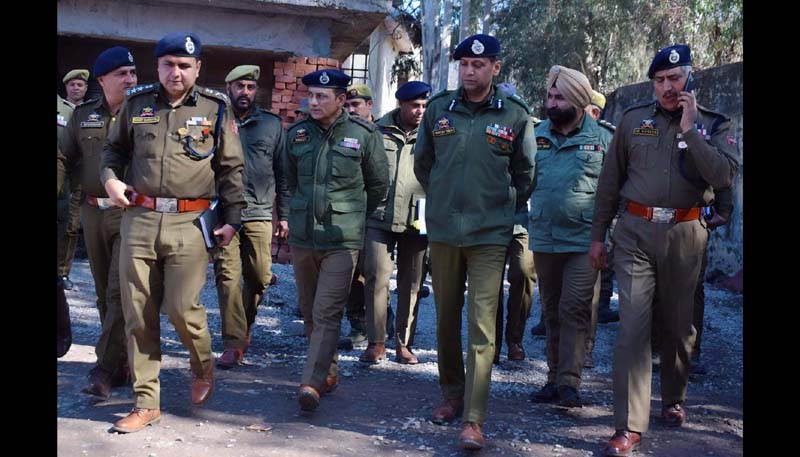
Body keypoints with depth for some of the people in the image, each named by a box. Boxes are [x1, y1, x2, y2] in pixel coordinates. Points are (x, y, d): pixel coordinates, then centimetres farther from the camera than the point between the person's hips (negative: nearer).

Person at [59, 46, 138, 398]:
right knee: (105, 293, 11)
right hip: (93, 212, 5)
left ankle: (105, 369, -5)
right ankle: (122, 364, 24)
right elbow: (64, 157, 15)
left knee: (119, 291, -10)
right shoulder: (83, 115, 12)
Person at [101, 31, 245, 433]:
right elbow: (114, 148, 22)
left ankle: (203, 367, 27)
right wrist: (110, 177, 2)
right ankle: (146, 402, 16)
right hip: (138, 219, 3)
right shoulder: (136, 102, 9)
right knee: (138, 314, 4)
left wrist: (231, 218, 2)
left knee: (182, 307, -7)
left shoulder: (216, 108, 4)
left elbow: (231, 168, 7)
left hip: (190, 222, -3)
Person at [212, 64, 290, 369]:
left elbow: (282, 173, 11)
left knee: (259, 277, 5)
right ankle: (234, 343, 0)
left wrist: (284, 215, 7)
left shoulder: (271, 124, 9)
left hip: (259, 213, 1)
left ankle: (244, 324, 31)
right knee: (228, 277, -6)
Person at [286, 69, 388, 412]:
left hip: (342, 241, -4)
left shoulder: (364, 135, -5)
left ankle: (313, 382, -12)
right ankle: (328, 372, 28)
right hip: (302, 238, 5)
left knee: (327, 313, -11)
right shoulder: (297, 134, 5)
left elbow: (379, 185, 8)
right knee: (309, 311, 13)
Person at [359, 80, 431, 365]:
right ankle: (376, 342, 7)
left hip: (415, 221, 1)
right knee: (376, 277, -4)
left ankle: (403, 343, 18)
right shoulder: (378, 132, 5)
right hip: (380, 218, 0)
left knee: (410, 283, 7)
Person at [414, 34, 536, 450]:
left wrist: (505, 208, 10)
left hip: (490, 235, -3)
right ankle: (452, 394, 32)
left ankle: (473, 420, -5)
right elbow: (421, 162, 17)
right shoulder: (438, 108, 4)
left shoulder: (515, 115, -1)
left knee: (482, 326, -8)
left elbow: (525, 173, 9)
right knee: (446, 318, 14)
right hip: (442, 230, 3)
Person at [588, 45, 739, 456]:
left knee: (678, 325, 13)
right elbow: (609, 181, 9)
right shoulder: (633, 120, 6)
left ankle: (674, 400, 36)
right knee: (632, 326, -8)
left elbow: (724, 176, -13)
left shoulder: (714, 125, 5)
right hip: (635, 231, -1)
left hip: (684, 234, 1)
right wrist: (597, 235, 8)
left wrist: (689, 131, -14)